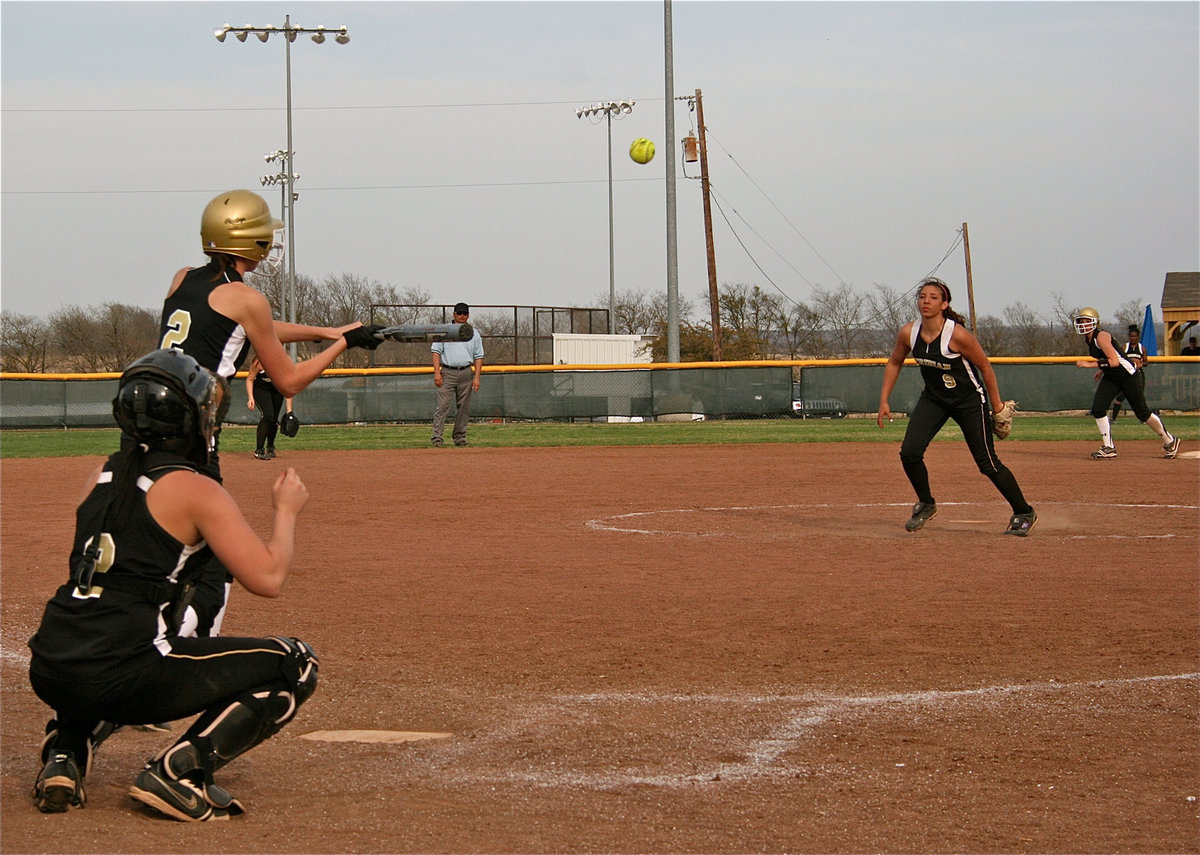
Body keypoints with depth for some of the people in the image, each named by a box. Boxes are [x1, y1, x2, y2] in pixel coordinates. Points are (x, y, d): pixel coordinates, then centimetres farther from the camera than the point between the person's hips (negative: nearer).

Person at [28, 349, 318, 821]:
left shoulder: (101, 476, 16)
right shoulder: (195, 490, -4)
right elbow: (267, 578, -7)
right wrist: (286, 511, 9)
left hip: (49, 671, 7)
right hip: (122, 678, -7)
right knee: (295, 665, 4)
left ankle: (62, 756, 19)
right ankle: (181, 769, -9)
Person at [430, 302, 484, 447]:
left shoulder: (474, 334, 13)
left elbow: (478, 357, 10)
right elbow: (436, 351, 2)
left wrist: (477, 377, 0)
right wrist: (437, 373, -9)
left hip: (466, 373, 3)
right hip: (447, 372, -3)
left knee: (463, 407, 5)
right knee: (443, 405, -10)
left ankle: (459, 437, 13)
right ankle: (437, 438, -13)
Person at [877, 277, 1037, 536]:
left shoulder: (957, 335, -26)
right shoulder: (908, 333, -11)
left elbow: (985, 366, -14)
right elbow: (894, 363, 7)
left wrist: (996, 403, -5)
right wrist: (884, 401, 4)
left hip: (970, 402, -5)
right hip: (933, 399, 5)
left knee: (987, 463, -4)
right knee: (909, 453, -11)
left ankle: (1024, 513, 13)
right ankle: (925, 505, 14)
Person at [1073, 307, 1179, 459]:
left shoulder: (1101, 336, -23)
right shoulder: (1088, 339, 4)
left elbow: (1114, 361, -30)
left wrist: (1090, 364, -31)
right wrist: (1101, 369, 10)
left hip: (1127, 375, -8)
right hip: (1110, 377, 8)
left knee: (1142, 413, 0)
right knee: (1097, 408, -10)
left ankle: (1170, 441, 19)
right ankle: (1108, 448, -4)